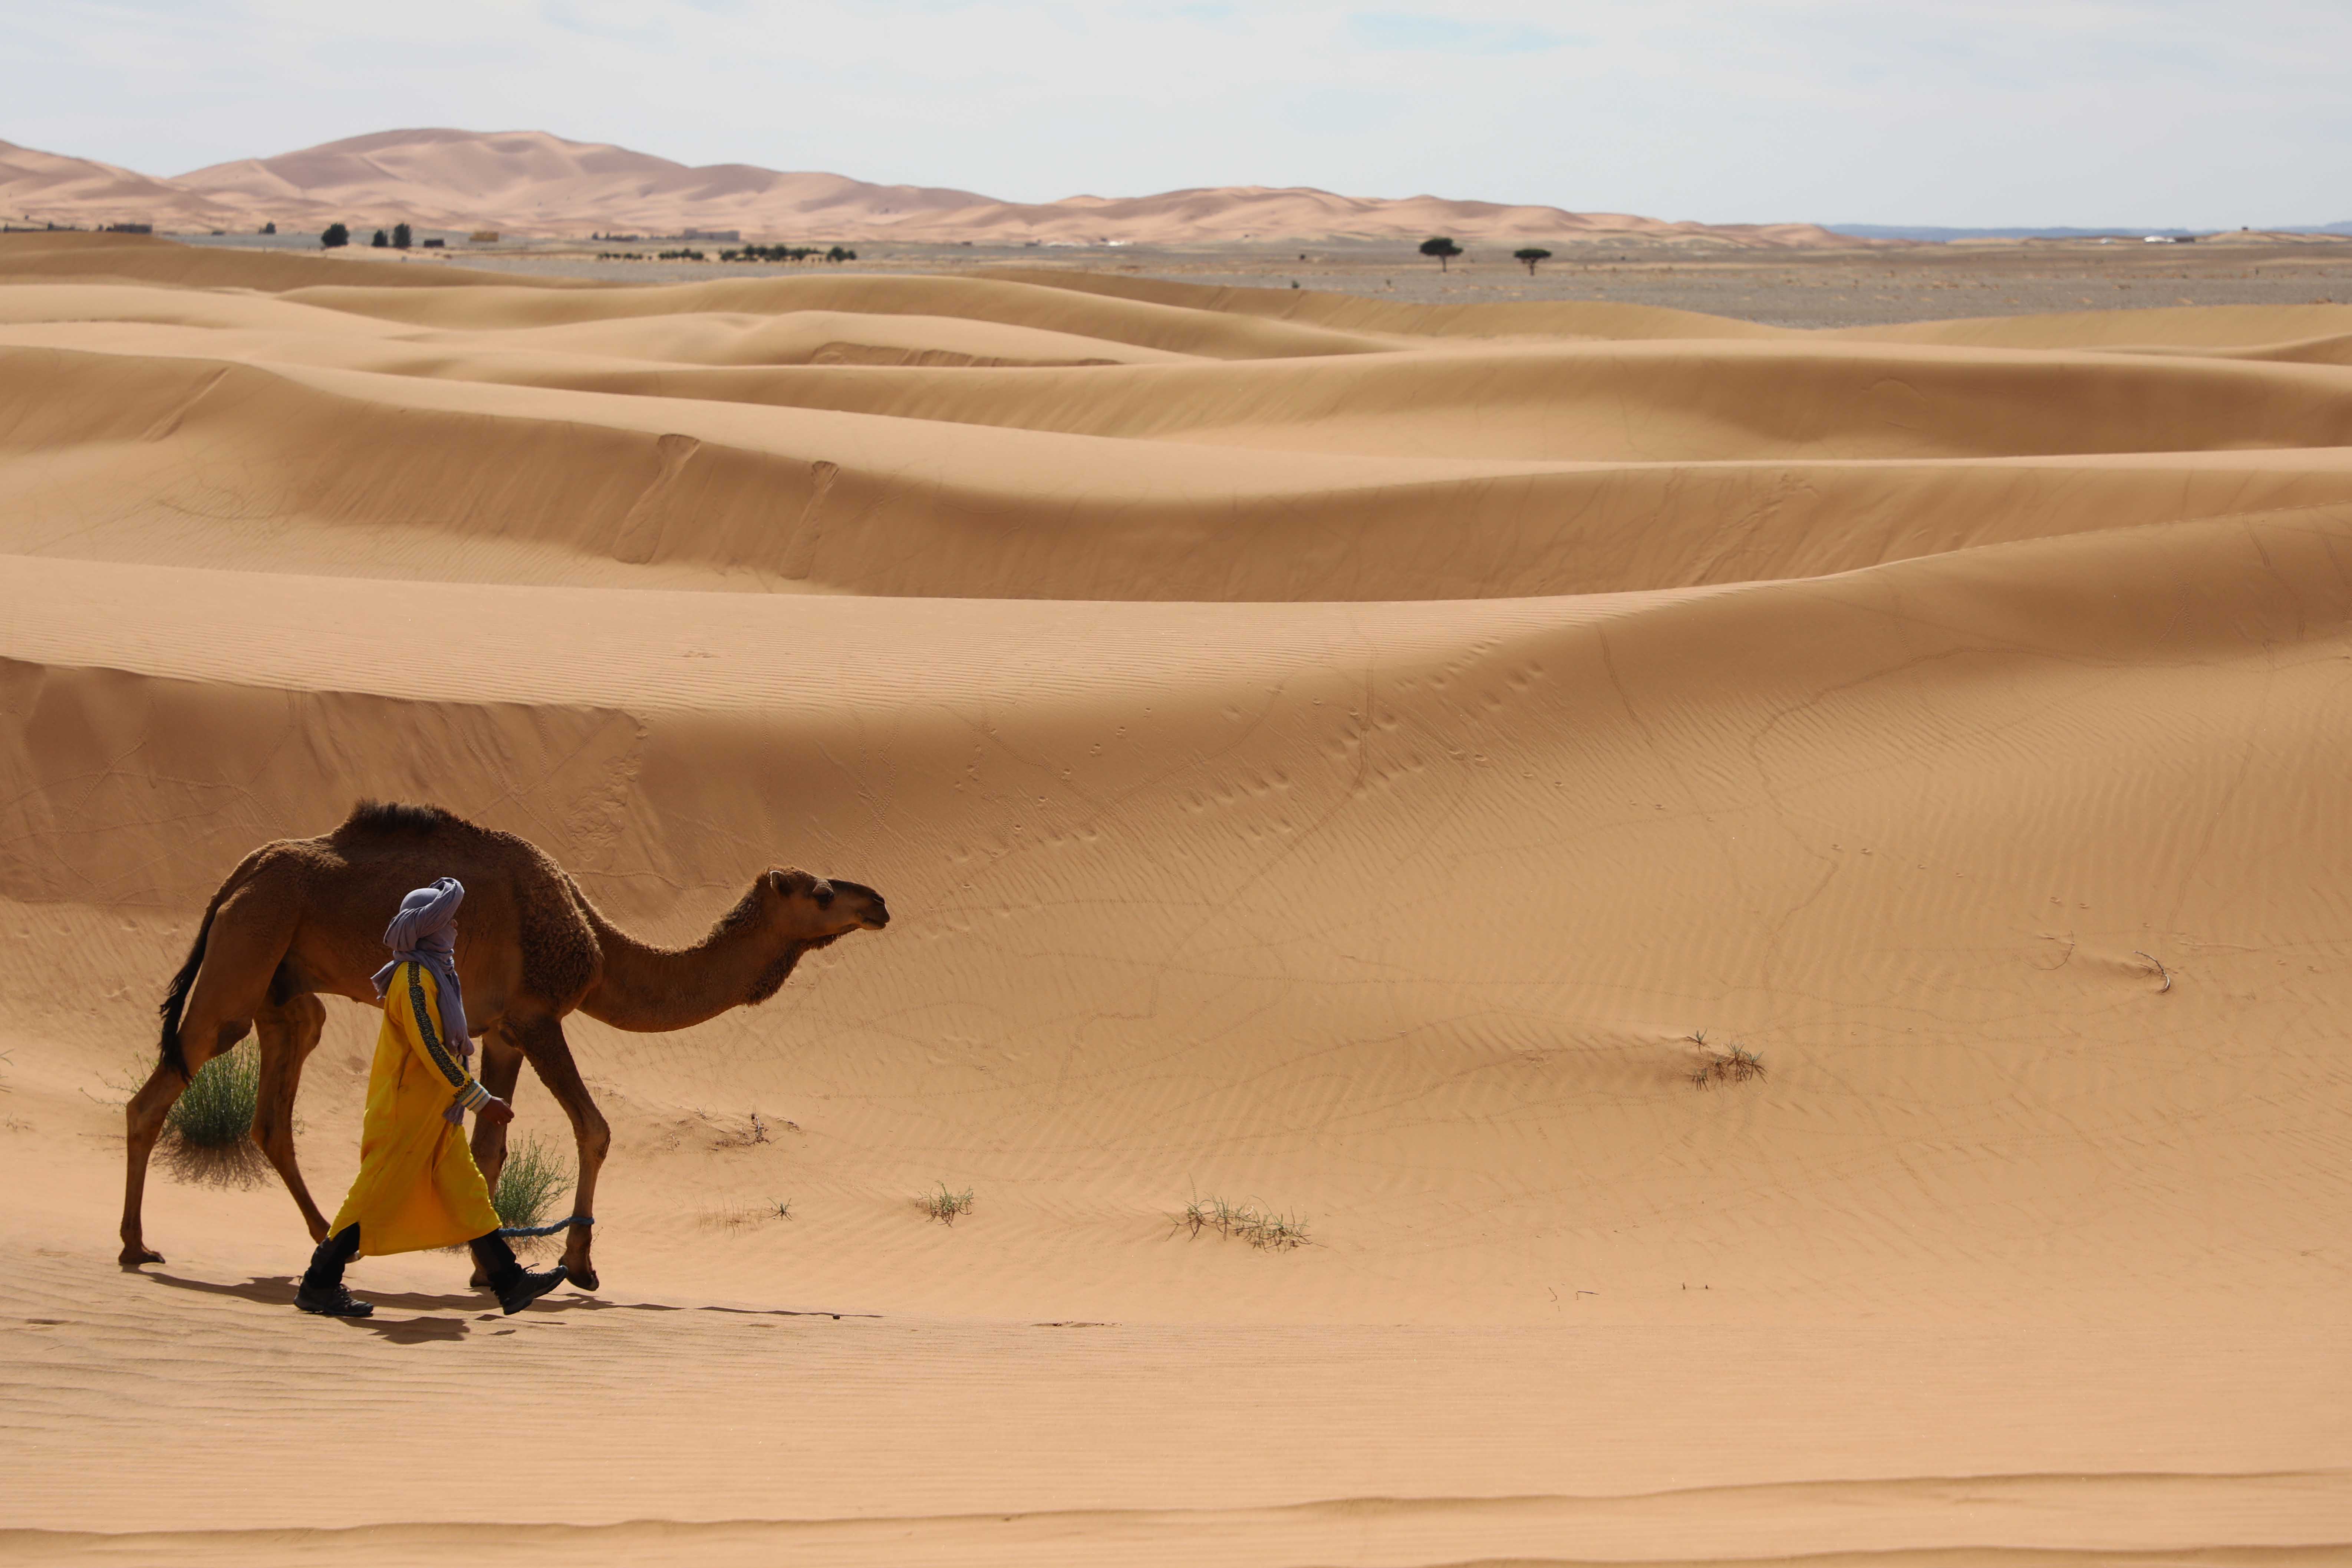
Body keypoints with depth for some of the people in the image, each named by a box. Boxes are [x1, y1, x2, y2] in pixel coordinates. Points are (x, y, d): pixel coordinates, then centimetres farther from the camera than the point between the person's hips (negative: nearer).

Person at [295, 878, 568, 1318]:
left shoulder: (436, 973, 15)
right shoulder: (414, 978, -16)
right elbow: (432, 1049, -21)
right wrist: (481, 1099, -18)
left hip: (436, 1114, 10)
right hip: (406, 1114, -10)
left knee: (467, 1194, 8)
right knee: (376, 1196, -6)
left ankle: (509, 1281, 8)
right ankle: (318, 1286, 0)